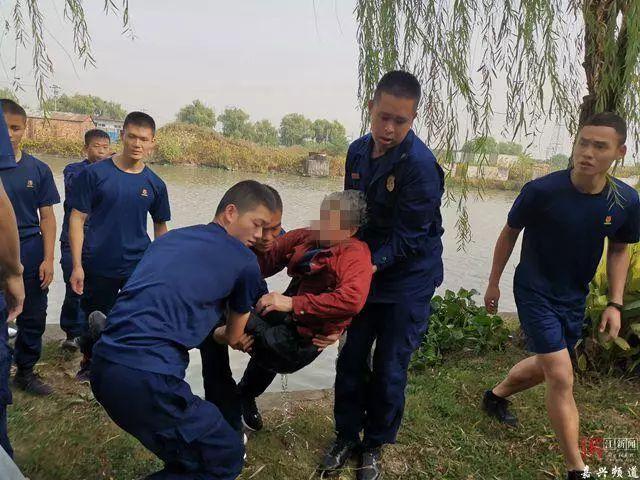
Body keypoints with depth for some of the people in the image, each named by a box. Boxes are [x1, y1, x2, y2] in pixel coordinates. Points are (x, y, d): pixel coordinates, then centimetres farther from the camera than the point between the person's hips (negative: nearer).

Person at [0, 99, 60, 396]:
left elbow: (46, 217, 3)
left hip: (30, 257, 2)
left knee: (34, 318, 10)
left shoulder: (38, 170, 2)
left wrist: (48, 259, -3)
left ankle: (26, 372, 29)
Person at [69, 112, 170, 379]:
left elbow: (160, 225, 12)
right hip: (98, 267, -1)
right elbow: (77, 219, -5)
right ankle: (89, 363, 44)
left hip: (140, 268, 1)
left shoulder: (155, 184, 2)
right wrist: (77, 265, -10)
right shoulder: (95, 174, -5)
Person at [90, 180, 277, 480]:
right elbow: (234, 338, 16)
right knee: (226, 456, 9)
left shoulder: (170, 238, 20)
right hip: (147, 378, -8)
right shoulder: (244, 261, 1)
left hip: (104, 365, 9)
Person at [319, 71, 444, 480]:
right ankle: (347, 436, 32)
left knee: (389, 369, 5)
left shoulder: (419, 163, -21)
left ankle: (375, 445, 28)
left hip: (408, 280, -5)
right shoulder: (358, 151, 0)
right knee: (351, 358, 11)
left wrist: (374, 264, -27)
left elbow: (409, 237, -20)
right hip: (365, 271, 6)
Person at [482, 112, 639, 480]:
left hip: (575, 297, 5)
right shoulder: (541, 191, -23)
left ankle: (497, 395, 50)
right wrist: (494, 283, 1)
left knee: (547, 366, 21)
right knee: (561, 378, -10)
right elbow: (510, 232, -6)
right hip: (535, 292, -5)